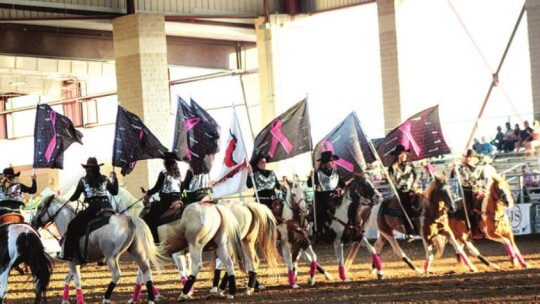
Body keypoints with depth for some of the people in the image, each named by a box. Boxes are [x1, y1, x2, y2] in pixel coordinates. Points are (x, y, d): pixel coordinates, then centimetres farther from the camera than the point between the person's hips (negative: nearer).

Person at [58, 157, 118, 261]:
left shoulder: (83, 180, 6)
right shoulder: (104, 179, 16)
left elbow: (75, 196, 10)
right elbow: (115, 192, 22)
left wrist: (68, 200, 30)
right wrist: (115, 179, 35)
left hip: (94, 208, -5)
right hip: (108, 208, 5)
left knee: (73, 226, 0)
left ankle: (68, 253, -11)